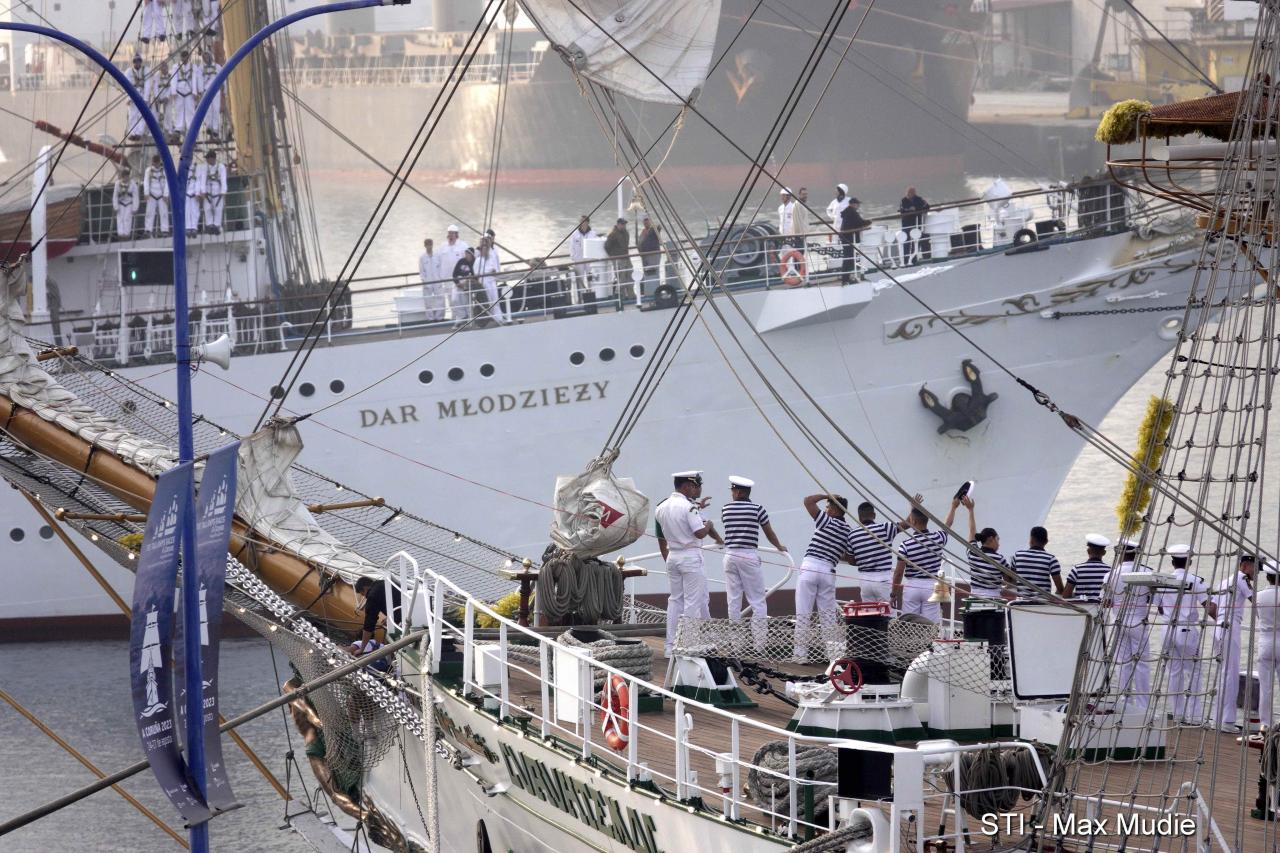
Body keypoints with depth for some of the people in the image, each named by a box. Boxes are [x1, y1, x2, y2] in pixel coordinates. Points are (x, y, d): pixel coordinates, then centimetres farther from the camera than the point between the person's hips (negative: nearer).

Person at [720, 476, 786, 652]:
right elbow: (769, 533, 8)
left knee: (733, 601, 7)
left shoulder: (726, 509, 5)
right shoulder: (757, 509, -2)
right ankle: (760, 643, -6)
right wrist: (780, 547, 28)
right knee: (757, 601, 0)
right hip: (749, 556, -3)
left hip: (730, 556, 3)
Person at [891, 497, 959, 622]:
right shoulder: (937, 539, -4)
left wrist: (894, 594, 4)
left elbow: (898, 573, -7)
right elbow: (948, 524, 18)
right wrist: (953, 506, 37)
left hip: (911, 587, -1)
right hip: (931, 587, 1)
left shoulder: (905, 545, -11)